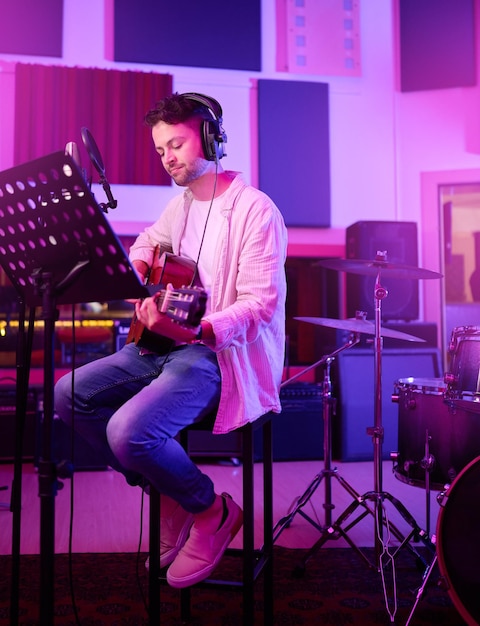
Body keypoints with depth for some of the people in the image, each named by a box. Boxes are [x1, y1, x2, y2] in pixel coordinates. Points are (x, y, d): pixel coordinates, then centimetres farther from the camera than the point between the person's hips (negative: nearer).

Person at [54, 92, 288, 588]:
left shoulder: (255, 210, -14)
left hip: (225, 353, -9)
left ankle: (212, 510, 2)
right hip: (167, 342, 9)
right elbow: (149, 241, 33)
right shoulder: (182, 203, 12)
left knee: (129, 431, -29)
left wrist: (194, 331, -36)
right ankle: (168, 493, 8)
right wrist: (135, 272, 10)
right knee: (69, 394, -2)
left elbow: (260, 304, -20)